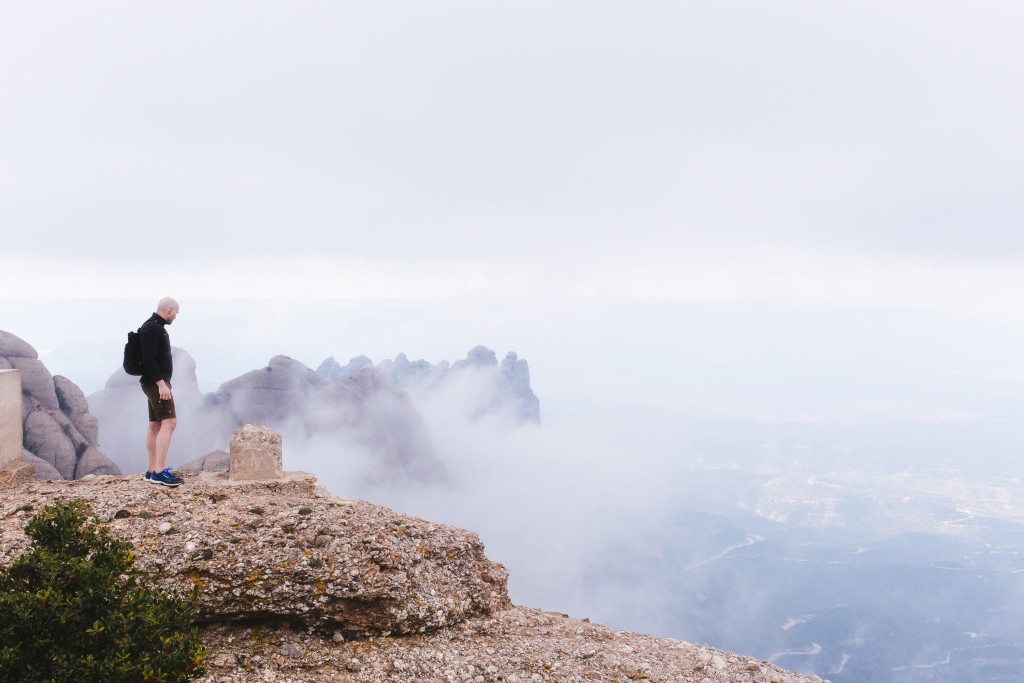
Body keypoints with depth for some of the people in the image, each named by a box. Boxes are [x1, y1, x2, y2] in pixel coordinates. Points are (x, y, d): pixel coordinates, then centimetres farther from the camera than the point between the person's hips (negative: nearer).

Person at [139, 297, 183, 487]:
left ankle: (152, 471, 15)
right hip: (156, 383, -11)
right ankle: (159, 471, -19)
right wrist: (161, 383, -26)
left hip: (155, 383, 11)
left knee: (155, 425, 11)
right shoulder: (153, 329, -16)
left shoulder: (154, 327, 16)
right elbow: (148, 359, -23)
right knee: (169, 422, -15)